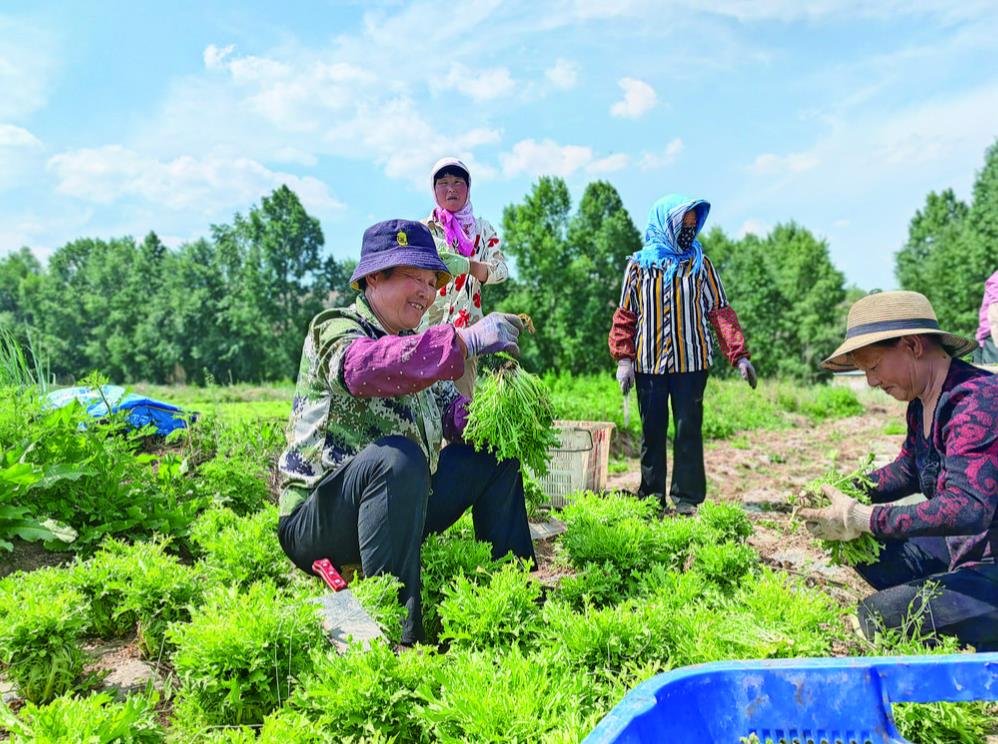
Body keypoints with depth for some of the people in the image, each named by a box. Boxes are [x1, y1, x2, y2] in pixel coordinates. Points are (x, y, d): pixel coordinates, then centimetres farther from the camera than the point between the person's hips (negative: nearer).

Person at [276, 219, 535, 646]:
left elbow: (453, 412, 5)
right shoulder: (335, 328, -11)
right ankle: (397, 630, -33)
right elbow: (363, 367, -36)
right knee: (397, 456, -37)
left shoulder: (415, 347, 14)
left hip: (395, 509, 8)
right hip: (315, 520, -8)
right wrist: (465, 341, -42)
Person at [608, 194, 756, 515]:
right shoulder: (639, 265, 6)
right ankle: (651, 498, 16)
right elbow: (625, 316, 5)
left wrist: (739, 355, -9)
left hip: (691, 362, 0)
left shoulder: (700, 264, 6)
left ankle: (686, 498, 10)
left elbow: (720, 312, 2)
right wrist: (623, 359, -6)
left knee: (689, 430, 1)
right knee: (652, 431, 6)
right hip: (648, 364, 0)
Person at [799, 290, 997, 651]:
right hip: (959, 548, 10)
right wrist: (845, 493, 3)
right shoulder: (922, 404, 4)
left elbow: (966, 509, -33)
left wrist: (864, 518, -27)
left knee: (876, 616, -20)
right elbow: (907, 471, 20)